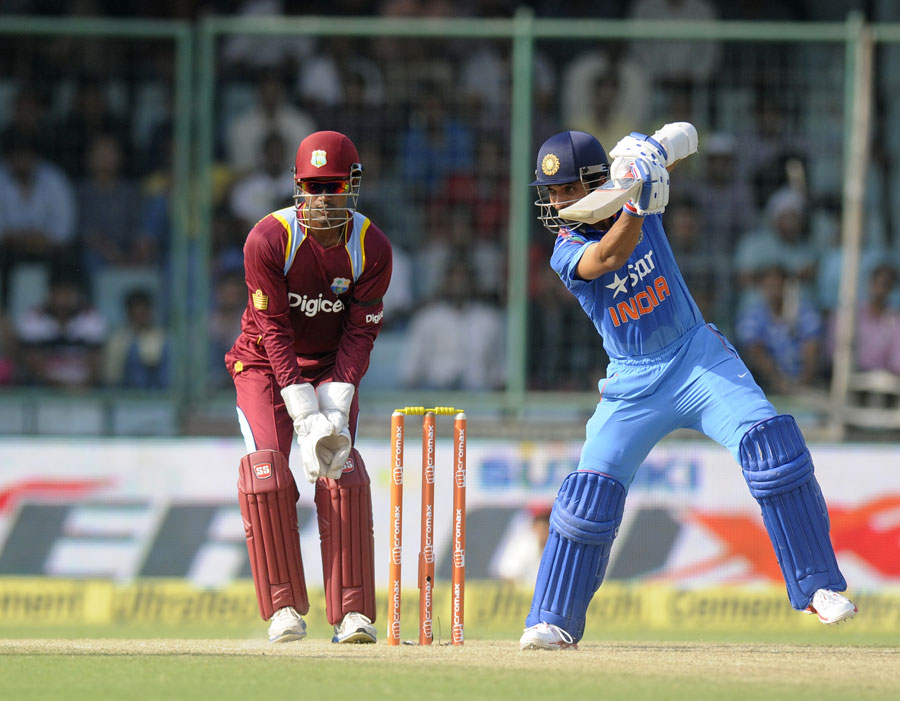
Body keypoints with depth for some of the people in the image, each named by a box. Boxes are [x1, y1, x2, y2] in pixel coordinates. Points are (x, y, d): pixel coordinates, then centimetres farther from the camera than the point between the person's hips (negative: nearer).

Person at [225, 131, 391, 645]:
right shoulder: (268, 240, -23)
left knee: (342, 473, -15)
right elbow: (275, 332, -23)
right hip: (266, 365, -1)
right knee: (267, 472, -19)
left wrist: (335, 410, -27)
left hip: (333, 366, 1)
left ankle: (352, 613, -13)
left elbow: (360, 333, -14)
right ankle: (285, 608, -11)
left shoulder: (372, 249, -15)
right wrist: (305, 416, -30)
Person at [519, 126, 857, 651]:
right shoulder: (568, 252, -11)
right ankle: (554, 622, 5)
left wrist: (652, 152, -20)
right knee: (592, 490, -10)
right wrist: (637, 205, -47)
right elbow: (608, 258, -32)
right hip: (634, 385, -1)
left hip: (698, 356, 1)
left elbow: (686, 136, 1)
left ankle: (817, 587, -15)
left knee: (770, 442, -19)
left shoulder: (634, 195, -3)